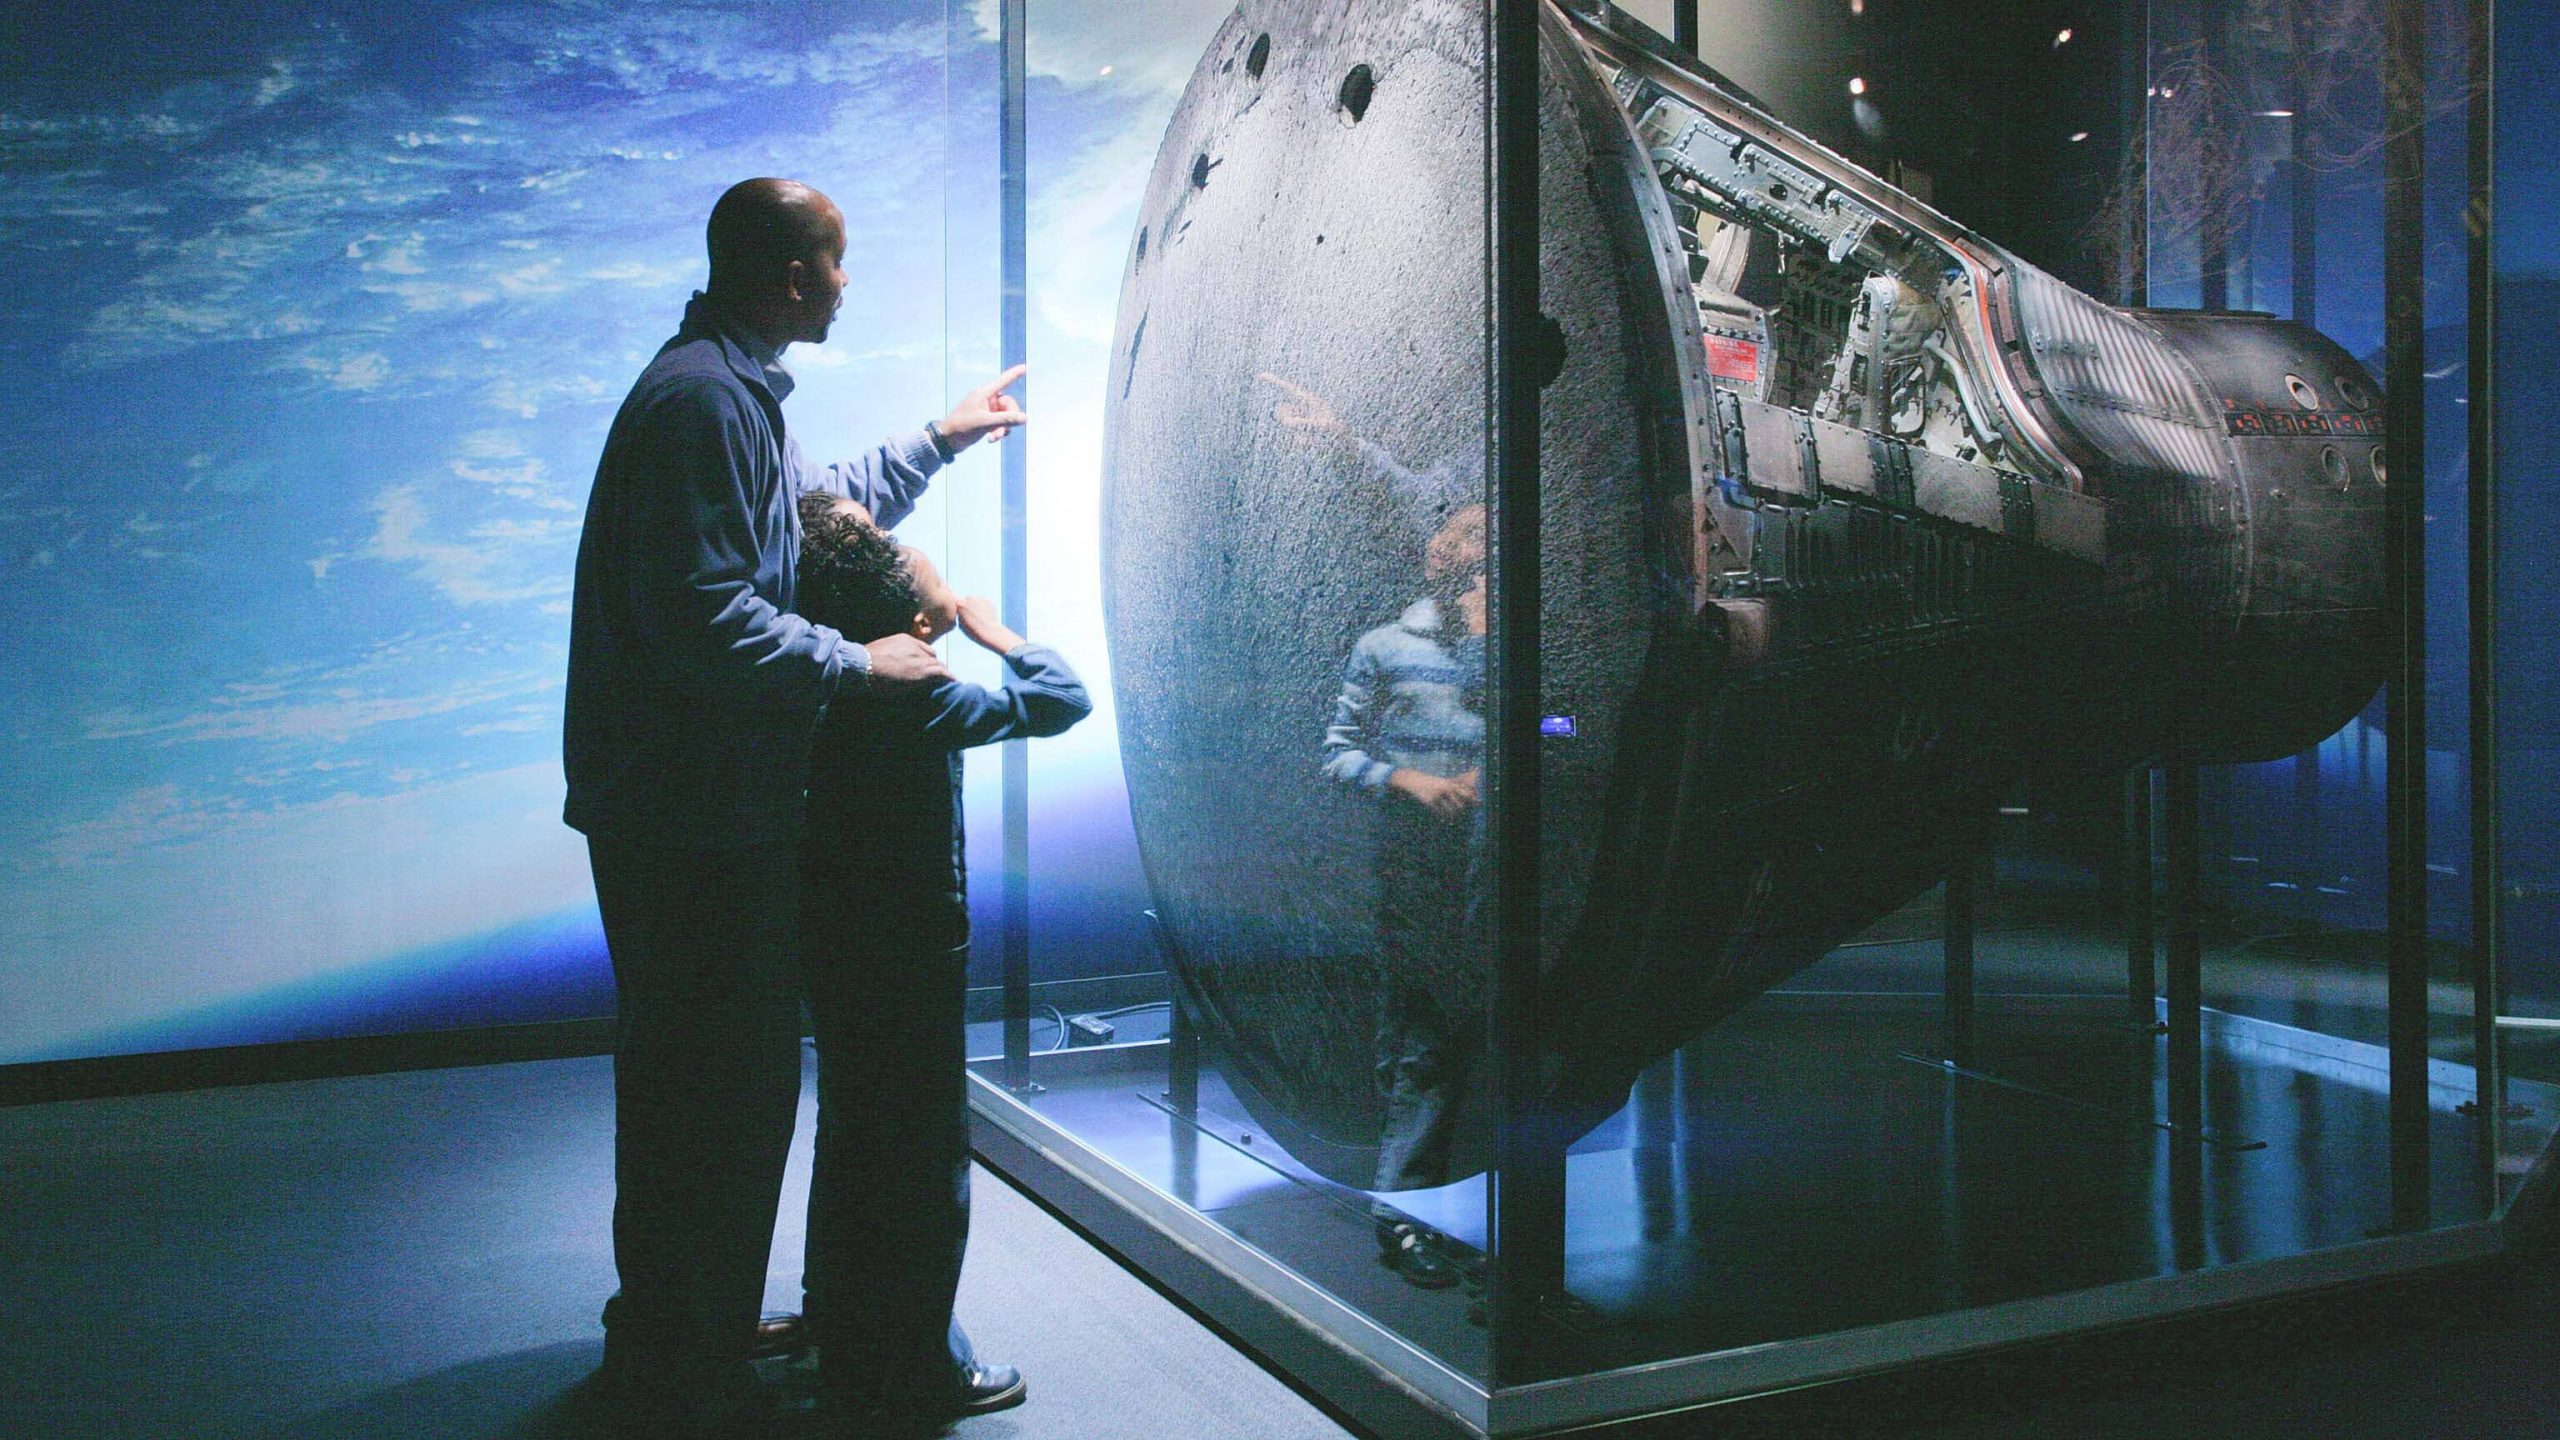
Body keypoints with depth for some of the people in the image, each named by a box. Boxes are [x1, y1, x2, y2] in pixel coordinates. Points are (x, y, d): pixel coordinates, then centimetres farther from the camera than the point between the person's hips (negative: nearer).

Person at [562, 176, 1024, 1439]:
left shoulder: (735, 390, 17)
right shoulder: (701, 398, -18)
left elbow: (829, 507, 33)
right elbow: (706, 617, -26)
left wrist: (942, 436, 39)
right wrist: (858, 665, -16)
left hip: (693, 803, 11)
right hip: (694, 812, -11)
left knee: (686, 1073, 21)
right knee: (727, 1089, -2)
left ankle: (663, 1335, 37)